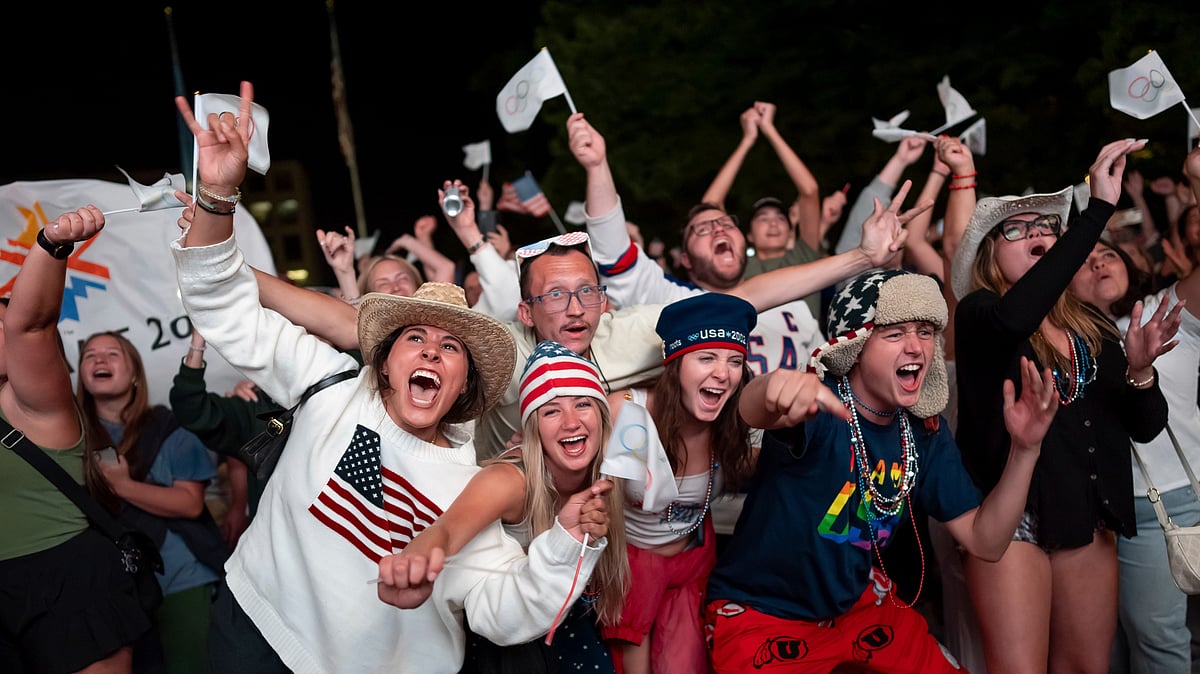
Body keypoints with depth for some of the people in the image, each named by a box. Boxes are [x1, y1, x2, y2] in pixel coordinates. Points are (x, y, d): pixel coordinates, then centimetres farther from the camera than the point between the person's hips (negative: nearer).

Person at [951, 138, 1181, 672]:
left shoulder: (1092, 330, 9)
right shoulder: (979, 314, -6)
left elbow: (1145, 427, 9)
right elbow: (1015, 316, -32)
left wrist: (1139, 369, -14)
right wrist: (1099, 208, -29)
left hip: (1087, 514, 6)